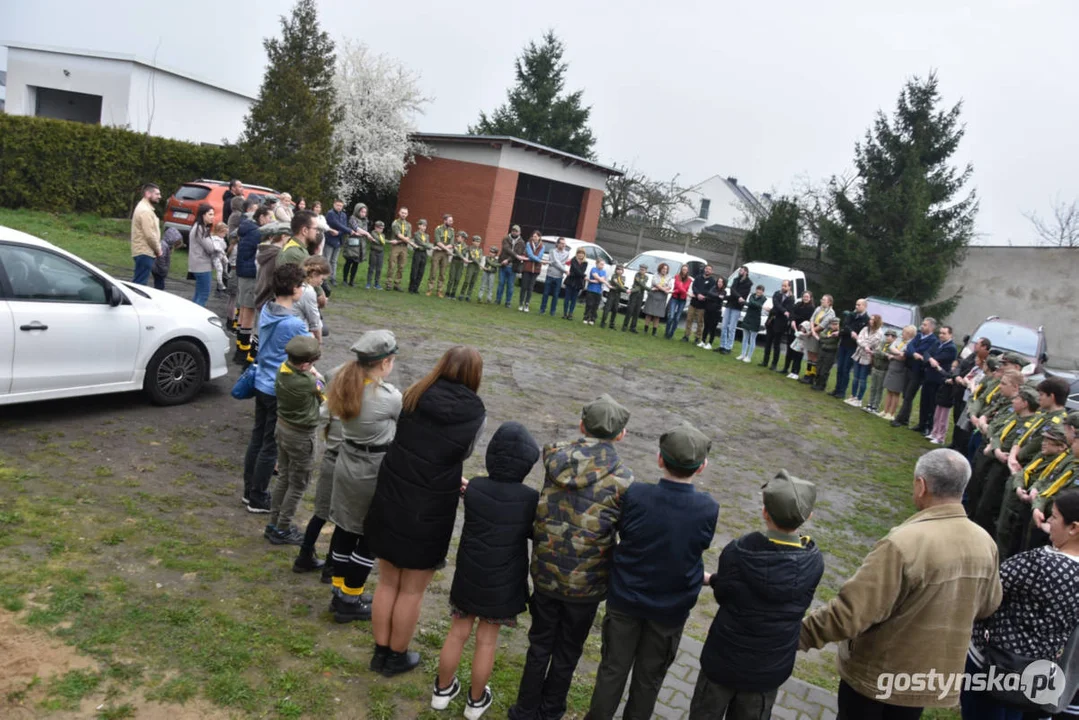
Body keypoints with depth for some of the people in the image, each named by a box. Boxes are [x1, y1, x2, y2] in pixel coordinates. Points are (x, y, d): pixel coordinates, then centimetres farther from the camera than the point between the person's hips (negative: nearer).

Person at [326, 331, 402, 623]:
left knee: (344, 528, 18)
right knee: (369, 537, 9)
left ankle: (339, 592, 33)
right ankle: (350, 601, 22)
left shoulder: (344, 384, -4)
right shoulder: (388, 396, -25)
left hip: (346, 466, 7)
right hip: (374, 474, -7)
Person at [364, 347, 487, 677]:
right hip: (428, 514, -4)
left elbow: (405, 445, 0)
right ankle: (396, 657, 33)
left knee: (387, 583, 21)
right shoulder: (474, 413, -12)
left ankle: (380, 652, 36)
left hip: (389, 503, 4)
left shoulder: (413, 396, -4)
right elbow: (462, 454, -6)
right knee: (411, 591, 17)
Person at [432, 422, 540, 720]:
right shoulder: (531, 499, -18)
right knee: (487, 641, 14)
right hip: (503, 584, -2)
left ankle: (442, 690, 35)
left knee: (457, 633, 18)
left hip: (468, 577, 2)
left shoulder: (473, 488, -14)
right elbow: (535, 534, -2)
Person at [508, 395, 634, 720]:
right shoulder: (622, 480, -19)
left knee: (540, 645, 22)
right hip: (586, 583, -2)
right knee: (567, 651, 20)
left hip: (546, 573, 2)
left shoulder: (555, 457, -12)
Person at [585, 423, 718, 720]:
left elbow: (623, 533, -6)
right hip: (671, 608, 0)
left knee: (613, 669, 20)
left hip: (625, 598, 0)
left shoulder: (635, 495, -23)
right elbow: (701, 547, -5)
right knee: (649, 677, 21)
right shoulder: (709, 509, -21)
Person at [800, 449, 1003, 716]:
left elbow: (850, 612, -29)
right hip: (934, 676, 5)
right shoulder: (985, 544, -10)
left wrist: (799, 634, -17)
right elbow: (988, 606, 9)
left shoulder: (903, 544, -30)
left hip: (876, 674, -5)